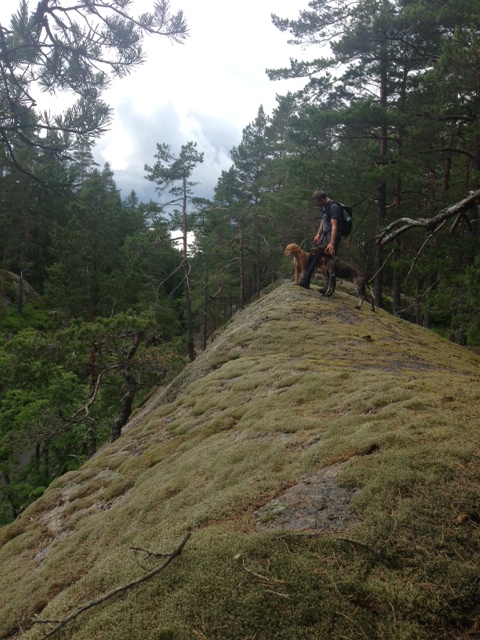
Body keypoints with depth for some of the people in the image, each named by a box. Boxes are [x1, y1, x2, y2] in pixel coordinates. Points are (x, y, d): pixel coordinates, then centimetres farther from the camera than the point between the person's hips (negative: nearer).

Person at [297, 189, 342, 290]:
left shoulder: (333, 207, -19)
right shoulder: (323, 206, 9)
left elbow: (334, 226, -27)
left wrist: (332, 243, -34)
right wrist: (318, 234, 16)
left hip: (332, 235, -9)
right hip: (324, 235, 9)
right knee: (312, 255, 7)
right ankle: (305, 282, 12)